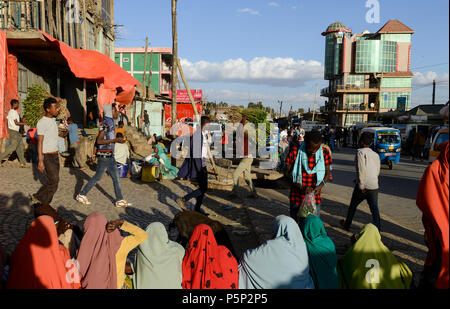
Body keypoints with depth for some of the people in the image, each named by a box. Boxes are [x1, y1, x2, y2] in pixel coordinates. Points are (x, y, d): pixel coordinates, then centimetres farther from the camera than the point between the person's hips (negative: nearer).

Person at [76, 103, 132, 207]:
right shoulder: (105, 124, -16)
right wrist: (115, 140, -23)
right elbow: (99, 140, -21)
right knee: (97, 177, 2)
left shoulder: (110, 123, 13)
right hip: (104, 156, -9)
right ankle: (82, 195, 18)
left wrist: (118, 140, 12)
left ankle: (120, 200, 14)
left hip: (110, 156, 9)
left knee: (116, 177, 9)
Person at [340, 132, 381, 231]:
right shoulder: (376, 154, 11)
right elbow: (377, 171, 16)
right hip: (374, 186, 5)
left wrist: (361, 186, -17)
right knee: (374, 208, 4)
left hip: (364, 186, -4)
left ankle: (347, 224, 30)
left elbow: (361, 170, -19)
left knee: (353, 205, 15)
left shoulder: (360, 152, -9)